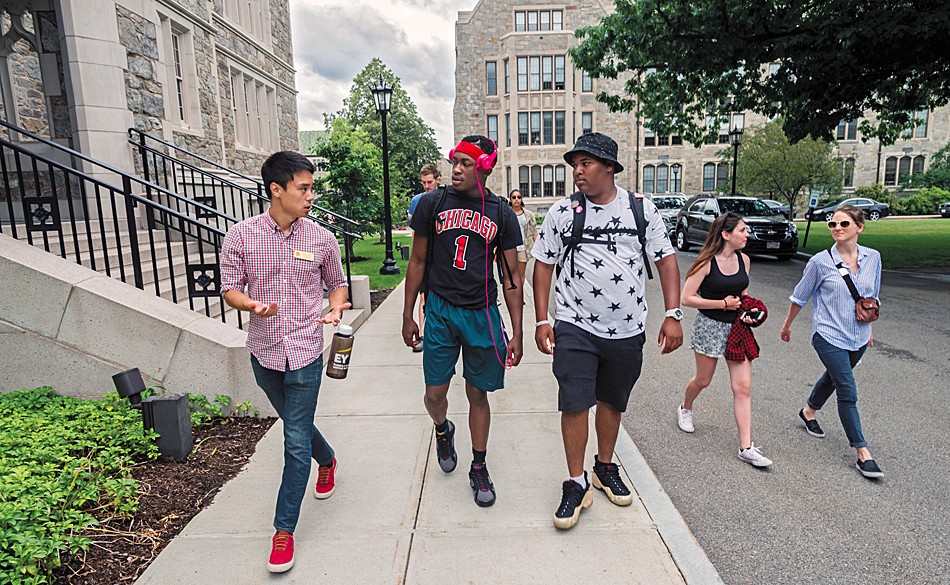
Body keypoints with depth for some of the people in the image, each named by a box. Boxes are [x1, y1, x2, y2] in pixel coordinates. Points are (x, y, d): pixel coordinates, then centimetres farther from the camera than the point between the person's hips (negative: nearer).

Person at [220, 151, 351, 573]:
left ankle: (284, 530, 14)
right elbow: (229, 288, 0)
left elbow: (337, 283, 10)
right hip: (263, 351, 2)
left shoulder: (322, 240, -3)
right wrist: (251, 304, -21)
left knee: (296, 440, -1)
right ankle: (327, 461, 53)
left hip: (305, 353, -2)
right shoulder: (241, 236, -5)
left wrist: (336, 308, -11)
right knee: (295, 425, 22)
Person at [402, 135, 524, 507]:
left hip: (482, 314, 0)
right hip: (440, 310, 0)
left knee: (478, 394, 9)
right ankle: (443, 430, 41)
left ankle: (479, 469, 28)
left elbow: (511, 277, 3)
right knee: (434, 394, 4)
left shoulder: (501, 214, 0)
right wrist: (408, 316, 5)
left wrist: (517, 333, 0)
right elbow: (418, 262, 6)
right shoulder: (432, 204, 0)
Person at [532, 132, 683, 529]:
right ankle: (576, 484, 14)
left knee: (612, 403, 16)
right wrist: (541, 321, -3)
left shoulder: (642, 209, 1)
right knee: (574, 404, -4)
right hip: (575, 328, -1)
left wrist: (673, 314, -4)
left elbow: (666, 260, 4)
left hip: (627, 330, 2)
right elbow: (543, 265, 2)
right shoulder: (561, 212, -1)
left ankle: (605, 468, 37)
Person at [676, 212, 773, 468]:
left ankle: (746, 447, 4)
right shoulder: (707, 263, -14)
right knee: (703, 380, 13)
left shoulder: (743, 259, 4)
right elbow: (687, 299, -16)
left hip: (737, 328, 5)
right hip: (710, 327, -4)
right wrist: (722, 304, -18)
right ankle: (685, 409, 45)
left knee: (743, 387, -1)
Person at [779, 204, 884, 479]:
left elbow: (872, 296, 15)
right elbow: (800, 296, 1)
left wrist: (869, 323, 17)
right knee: (848, 393, -6)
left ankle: (809, 411, 49)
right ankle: (862, 453, 4)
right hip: (829, 336, -5)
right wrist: (787, 325, 9)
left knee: (833, 378, 23)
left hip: (858, 337, 5)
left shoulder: (872, 258, -1)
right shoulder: (820, 262, -12)